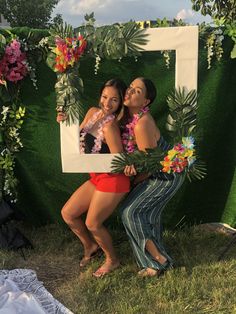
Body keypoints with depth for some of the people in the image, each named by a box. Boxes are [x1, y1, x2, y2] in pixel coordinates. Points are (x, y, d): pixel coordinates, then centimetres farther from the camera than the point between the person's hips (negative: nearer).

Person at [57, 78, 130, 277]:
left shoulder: (110, 126, -24)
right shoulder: (92, 112, 1)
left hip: (113, 180, -8)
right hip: (97, 178, 9)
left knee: (92, 224, 2)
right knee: (68, 213, 13)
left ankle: (112, 260, 28)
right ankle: (90, 247, 36)